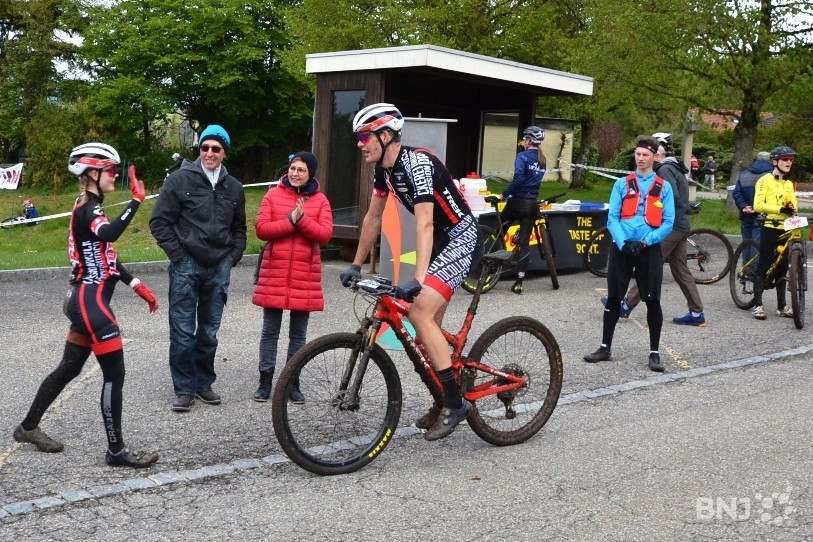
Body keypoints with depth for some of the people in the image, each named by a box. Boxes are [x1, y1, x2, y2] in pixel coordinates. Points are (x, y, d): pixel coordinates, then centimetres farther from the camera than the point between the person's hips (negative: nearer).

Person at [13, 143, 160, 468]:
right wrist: (136, 201, -36)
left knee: (69, 368, 19)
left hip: (86, 300, 10)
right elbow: (111, 233, -39)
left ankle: (28, 427, 31)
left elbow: (106, 257, 20)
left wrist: (138, 286, 16)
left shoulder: (89, 209, 16)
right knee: (114, 373, -7)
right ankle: (116, 450, -1)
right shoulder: (87, 209, -15)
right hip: (91, 301, -10)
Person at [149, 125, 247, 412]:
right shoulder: (180, 180, -3)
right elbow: (159, 221, -2)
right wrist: (178, 254, -7)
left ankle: (204, 383, 23)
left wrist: (232, 258, 8)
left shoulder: (234, 188, 10)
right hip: (186, 266, -4)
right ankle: (184, 389, 8)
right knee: (183, 331, -2)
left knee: (209, 331, 11)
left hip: (219, 269, 4)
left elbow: (239, 228, 21)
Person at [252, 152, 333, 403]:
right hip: (274, 272, 0)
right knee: (270, 331, 6)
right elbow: (261, 229, -5)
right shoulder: (273, 195, 3)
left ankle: (293, 384, 17)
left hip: (305, 275, 0)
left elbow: (325, 234, -7)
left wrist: (302, 219, -18)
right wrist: (290, 221, -15)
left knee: (298, 334, 8)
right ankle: (265, 382, 14)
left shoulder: (320, 200, 4)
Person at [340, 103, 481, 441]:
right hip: (441, 240, 10)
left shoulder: (417, 164, -25)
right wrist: (356, 265, 16)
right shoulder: (384, 169, 3)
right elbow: (373, 218, 14)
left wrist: (418, 279, -44)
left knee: (420, 312, -21)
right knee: (429, 323, 11)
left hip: (460, 238, -10)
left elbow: (424, 223, -34)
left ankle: (456, 403, -16)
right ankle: (445, 402, 24)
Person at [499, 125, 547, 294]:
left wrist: (504, 194, -13)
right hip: (532, 204, 6)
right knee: (525, 242, 3)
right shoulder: (542, 160, 13)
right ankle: (519, 282, -2)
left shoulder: (523, 156, -10)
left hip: (518, 202, -6)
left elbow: (518, 178, -21)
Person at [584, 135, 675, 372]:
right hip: (621, 248, 1)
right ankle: (605, 347, 17)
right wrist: (624, 243, -17)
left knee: (652, 301, 1)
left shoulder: (664, 187, 4)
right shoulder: (622, 184, 6)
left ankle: (654, 352, 10)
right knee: (613, 299, 7)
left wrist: (645, 242, -14)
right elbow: (612, 218, -1)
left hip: (649, 249, -1)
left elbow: (668, 223, -1)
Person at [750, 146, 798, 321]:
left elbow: (793, 205, 11)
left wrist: (791, 210, -12)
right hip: (770, 227, -6)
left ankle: (781, 306, 14)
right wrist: (780, 209, -20)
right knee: (764, 265, -5)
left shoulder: (789, 184, 17)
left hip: (786, 229, 6)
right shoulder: (765, 180, -3)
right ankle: (758, 304, -2)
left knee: (782, 267, 8)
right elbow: (758, 205, -13)